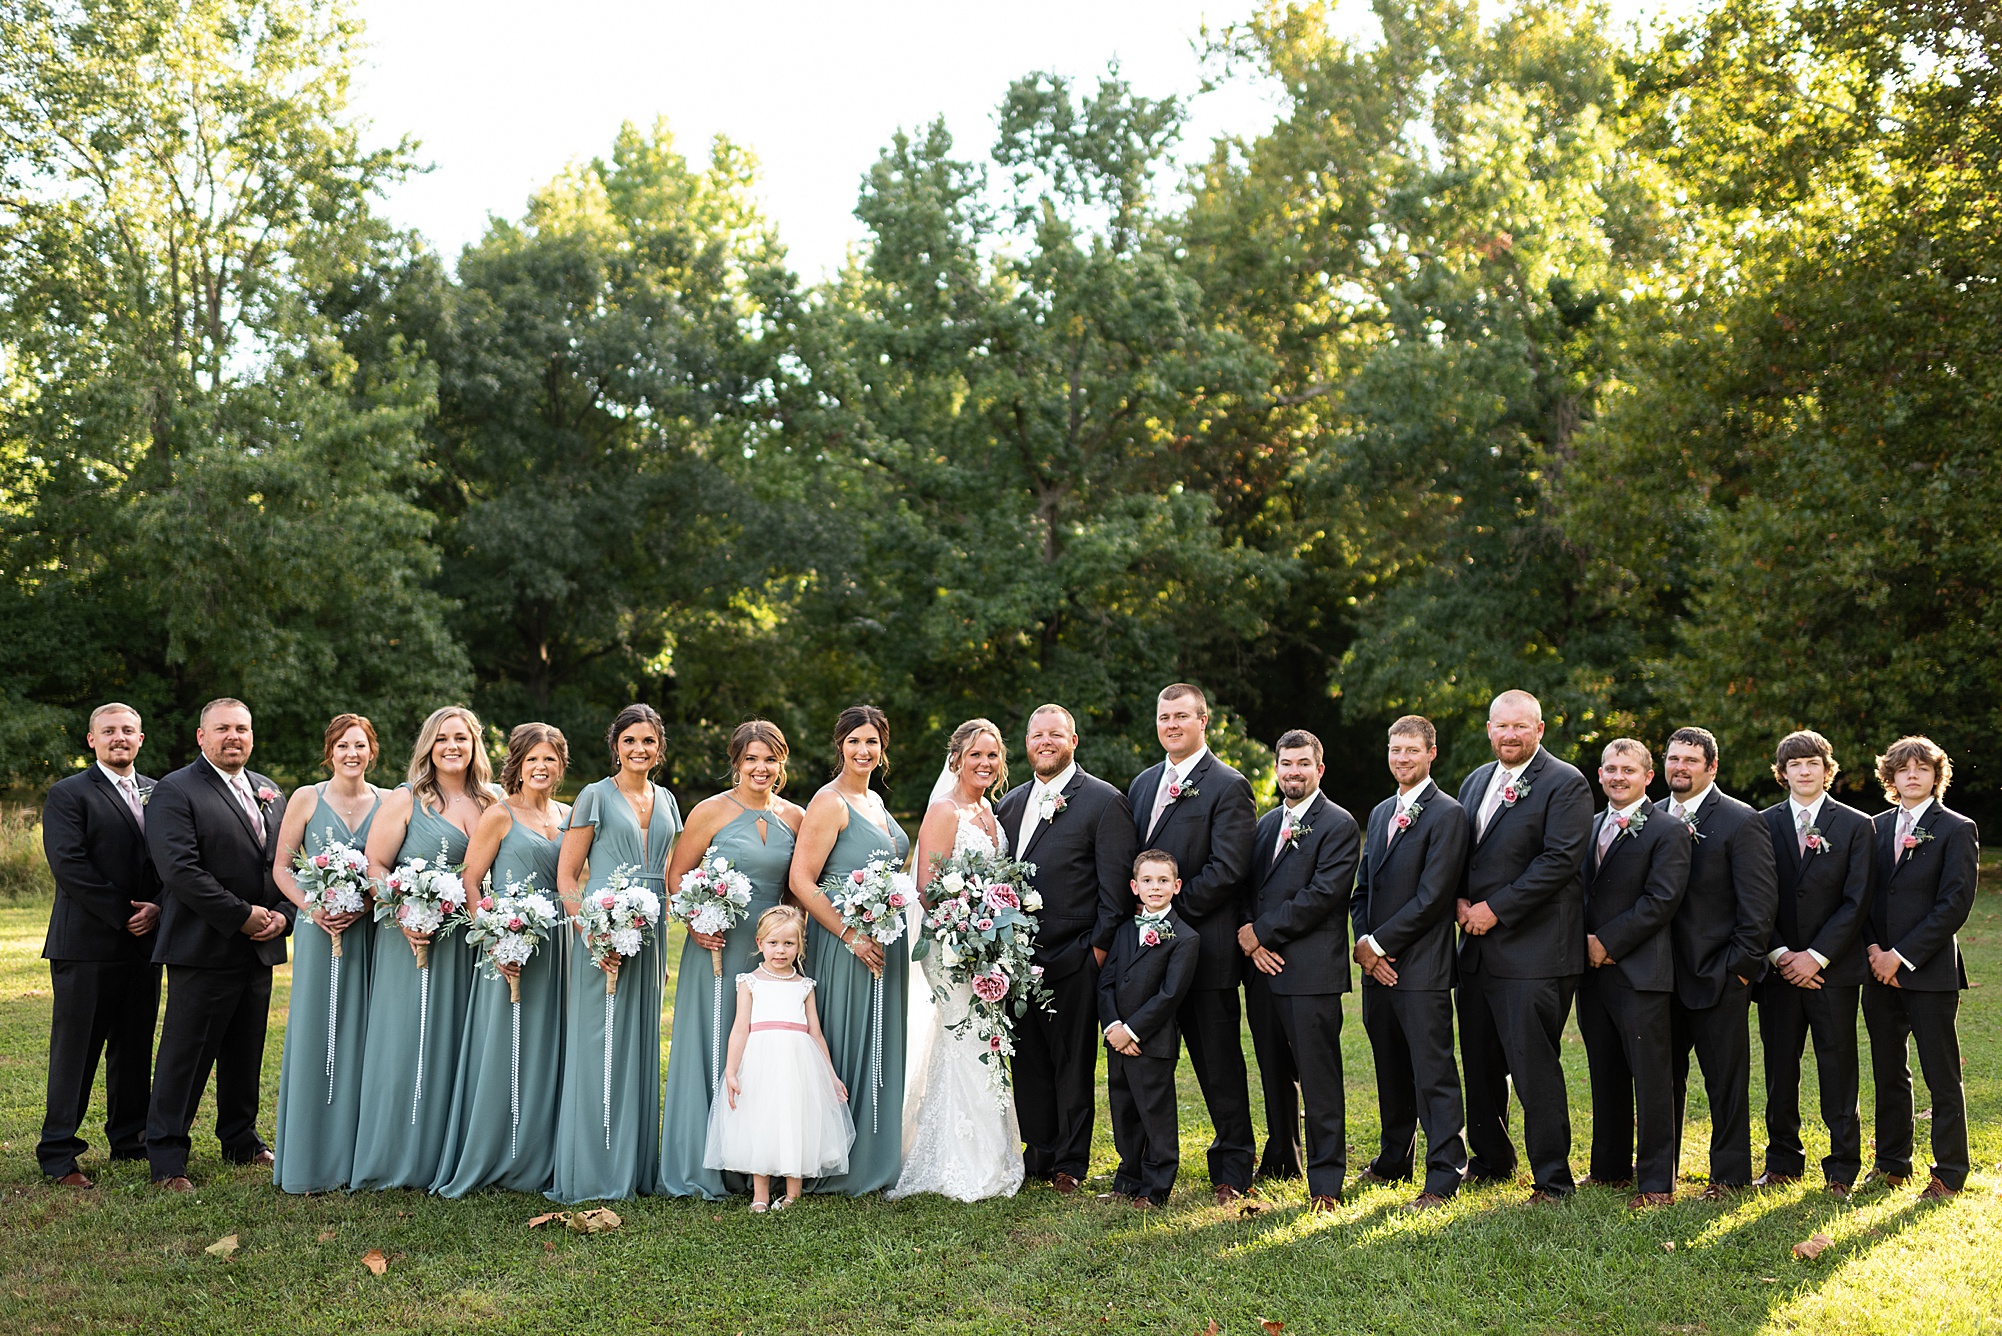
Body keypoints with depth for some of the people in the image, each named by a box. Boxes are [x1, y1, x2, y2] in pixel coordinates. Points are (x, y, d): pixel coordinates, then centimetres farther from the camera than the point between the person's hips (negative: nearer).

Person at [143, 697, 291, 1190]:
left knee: (245, 1052, 15)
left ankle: (241, 1140, 28)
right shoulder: (175, 791, -7)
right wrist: (242, 916, -17)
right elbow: (180, 870, -17)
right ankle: (167, 1158, 8)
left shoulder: (268, 792, 15)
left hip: (260, 947, 6)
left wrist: (283, 914, -2)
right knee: (186, 1054, -1)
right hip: (203, 948, -6)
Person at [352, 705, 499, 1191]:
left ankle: (452, 1157, 17)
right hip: (415, 940, -4)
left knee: (460, 1042, 7)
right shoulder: (405, 799, -1)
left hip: (471, 944, 4)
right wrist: (404, 917, -19)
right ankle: (398, 1158, 8)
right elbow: (374, 866, -5)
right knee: (408, 1043, -2)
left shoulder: (492, 803, 10)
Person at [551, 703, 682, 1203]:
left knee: (641, 1048, 10)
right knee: (599, 1047, -4)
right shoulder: (596, 796, -3)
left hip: (648, 937, 6)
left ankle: (636, 1170, 18)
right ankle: (592, 1175, 3)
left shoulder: (665, 801, 14)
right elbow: (566, 875, -6)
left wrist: (663, 944, 14)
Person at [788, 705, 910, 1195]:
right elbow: (801, 881, -18)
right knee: (845, 1047, -2)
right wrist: (852, 936, -20)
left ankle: (876, 1160, 23)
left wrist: (892, 940, 13)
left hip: (885, 944, 8)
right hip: (844, 946, -8)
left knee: (881, 1049, 13)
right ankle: (840, 1168, 7)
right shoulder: (829, 802, -11)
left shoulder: (875, 801, 14)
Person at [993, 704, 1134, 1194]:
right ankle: (1039, 1154, 23)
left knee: (1073, 1064, 3)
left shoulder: (1104, 801, -4)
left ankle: (1070, 1163, 14)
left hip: (1073, 957, -5)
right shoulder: (1009, 804, 15)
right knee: (1028, 1061, 11)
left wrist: (1100, 947, -12)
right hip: (1019, 959, 6)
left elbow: (1116, 883, -7)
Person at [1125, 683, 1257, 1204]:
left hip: (1205, 949, -7)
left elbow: (1227, 869, -16)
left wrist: (1171, 908, -15)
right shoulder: (1142, 783, 15)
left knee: (1218, 1063, 3)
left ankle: (1233, 1170, 15)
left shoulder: (1228, 786, -7)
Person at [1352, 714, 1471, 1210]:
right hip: (1377, 965, 7)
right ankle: (1394, 1160, 27)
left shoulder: (1447, 814, -8)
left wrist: (1378, 943, -12)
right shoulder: (1381, 813, 18)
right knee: (1391, 1071, 15)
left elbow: (1432, 896, -15)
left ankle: (1444, 1175, 1)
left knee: (1433, 1073, -5)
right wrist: (1364, 945, 1)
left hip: (1421, 968, -7)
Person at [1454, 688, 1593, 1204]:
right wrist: (1460, 901, 0)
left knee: (1534, 1067, -6)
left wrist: (1495, 908, -16)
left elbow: (1560, 860, -16)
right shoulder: (1475, 782, 17)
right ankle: (1491, 1160, 30)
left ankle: (1552, 1178, 4)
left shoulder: (1565, 784, -7)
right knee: (1480, 1063, 15)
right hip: (1478, 947, 7)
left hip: (1533, 949, -7)